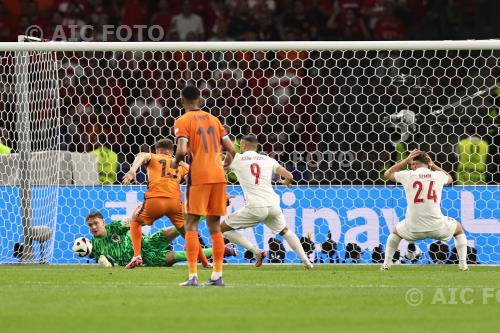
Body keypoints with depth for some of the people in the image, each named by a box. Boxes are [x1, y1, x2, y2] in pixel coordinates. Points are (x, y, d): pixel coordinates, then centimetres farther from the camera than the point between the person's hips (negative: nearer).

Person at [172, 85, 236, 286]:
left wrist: (175, 163, 3)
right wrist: (226, 163, 30)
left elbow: (182, 150, -17)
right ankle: (217, 275, 9)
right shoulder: (212, 119, 14)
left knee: (191, 225, -2)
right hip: (218, 176, 5)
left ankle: (193, 275, -11)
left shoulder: (182, 121, -3)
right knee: (214, 226, 11)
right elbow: (231, 149, 11)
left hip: (198, 177, -5)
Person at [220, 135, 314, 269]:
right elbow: (289, 176, 7)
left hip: (255, 208, -5)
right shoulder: (268, 160, 13)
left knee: (223, 228, 8)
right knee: (284, 231, 30)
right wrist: (287, 182, 30)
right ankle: (306, 261, 20)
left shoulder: (237, 159, 6)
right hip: (273, 206, 5)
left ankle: (256, 251, -1)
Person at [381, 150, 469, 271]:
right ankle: (463, 264, 17)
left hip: (413, 229, 0)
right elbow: (450, 179, 31)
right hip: (436, 227, 0)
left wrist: (407, 160, 23)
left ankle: (386, 263, 22)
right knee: (459, 229, 30)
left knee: (396, 232, 34)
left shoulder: (407, 175, 1)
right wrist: (433, 165, 29)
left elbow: (388, 174, 24)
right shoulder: (438, 175, 5)